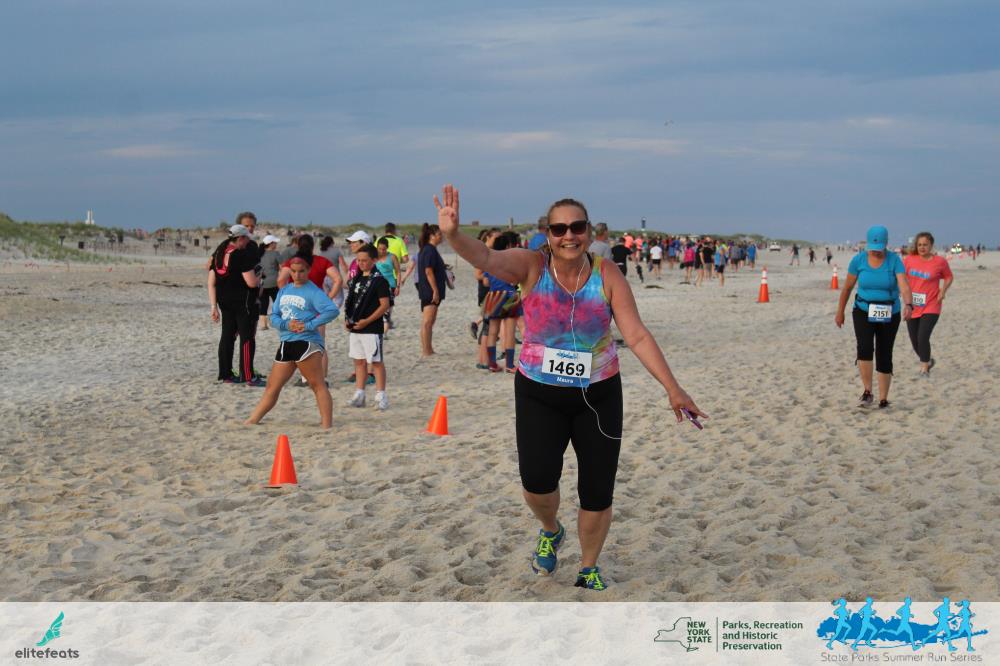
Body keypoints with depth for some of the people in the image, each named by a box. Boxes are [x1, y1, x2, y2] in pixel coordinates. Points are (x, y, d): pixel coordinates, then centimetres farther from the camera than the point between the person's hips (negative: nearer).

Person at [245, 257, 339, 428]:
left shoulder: (314, 292, -6)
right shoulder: (284, 290, 15)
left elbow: (333, 310, -20)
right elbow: (274, 316, 11)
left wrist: (309, 325, -20)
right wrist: (286, 324, -10)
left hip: (306, 343, -7)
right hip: (285, 343, 7)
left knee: (318, 386, -8)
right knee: (272, 387, 13)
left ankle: (327, 426, -10)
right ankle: (250, 422, 18)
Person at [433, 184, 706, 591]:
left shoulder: (607, 276, -9)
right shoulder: (532, 266, -12)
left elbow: (638, 336, -9)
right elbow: (486, 258, -31)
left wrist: (673, 389, -15)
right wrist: (453, 235, -53)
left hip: (598, 397, 1)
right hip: (539, 395, -1)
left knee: (598, 493, 3)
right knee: (537, 480, -18)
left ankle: (589, 569, 30)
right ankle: (550, 531, 19)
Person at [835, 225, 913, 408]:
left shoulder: (894, 260, -14)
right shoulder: (859, 259, -9)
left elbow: (904, 285, -28)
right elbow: (847, 286, 3)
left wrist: (908, 305, -47)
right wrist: (840, 312, 9)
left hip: (889, 315, 0)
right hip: (864, 312, 0)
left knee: (884, 356, 3)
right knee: (865, 347, -24)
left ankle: (883, 399, 17)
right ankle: (867, 391, -11)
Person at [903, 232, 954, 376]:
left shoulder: (940, 261, -7)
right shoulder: (910, 259, -1)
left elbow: (949, 277, 7)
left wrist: (943, 290, -8)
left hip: (931, 307, -4)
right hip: (912, 307, 4)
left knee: (923, 338, -18)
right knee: (914, 341, 11)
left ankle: (924, 369, -4)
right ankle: (928, 360, 39)